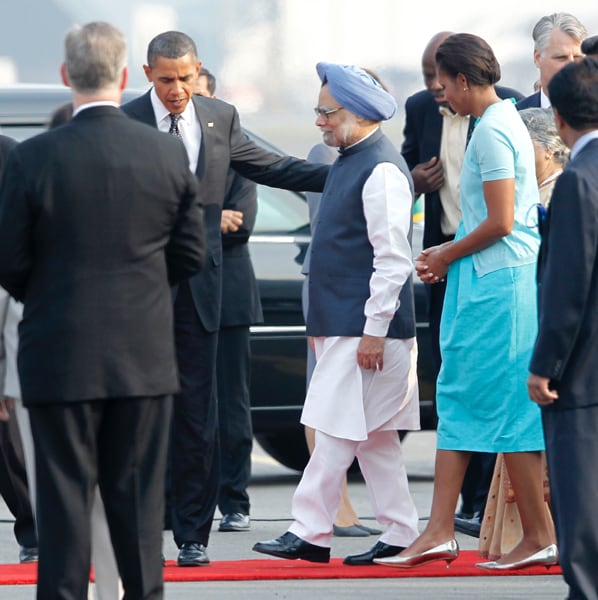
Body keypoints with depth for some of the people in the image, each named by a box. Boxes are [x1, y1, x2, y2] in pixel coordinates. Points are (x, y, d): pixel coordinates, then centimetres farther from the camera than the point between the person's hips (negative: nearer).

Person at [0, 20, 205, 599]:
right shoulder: (168, 153, -4)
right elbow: (190, 255, 4)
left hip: (61, 355, -2)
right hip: (144, 354, 2)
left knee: (64, 492, 4)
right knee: (137, 491, 10)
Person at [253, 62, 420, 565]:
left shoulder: (381, 170, -16)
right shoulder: (349, 161, 14)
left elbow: (393, 259, -19)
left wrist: (374, 330, -20)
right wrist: (323, 322, 21)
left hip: (363, 329, -10)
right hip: (340, 323, 10)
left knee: (339, 430, -7)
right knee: (373, 437, 10)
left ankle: (310, 533, -6)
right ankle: (400, 534, 13)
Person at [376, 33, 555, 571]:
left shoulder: (492, 132, -16)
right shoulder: (507, 121, 15)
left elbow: (499, 222, -20)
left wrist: (448, 255, -6)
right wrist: (446, 255, 16)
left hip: (497, 282, -10)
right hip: (488, 280, 10)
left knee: (505, 406, -5)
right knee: (458, 401, 9)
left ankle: (539, 537, 1)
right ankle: (440, 532, 9)